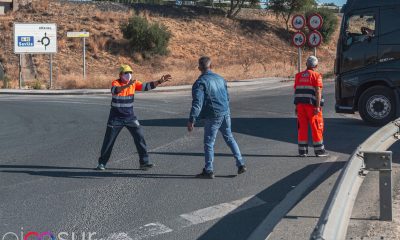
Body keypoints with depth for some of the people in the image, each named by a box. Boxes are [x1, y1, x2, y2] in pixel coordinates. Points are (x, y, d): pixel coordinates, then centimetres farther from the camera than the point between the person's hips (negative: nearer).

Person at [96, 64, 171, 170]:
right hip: (116, 117, -4)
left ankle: (144, 162, 4)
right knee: (109, 141, 2)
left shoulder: (134, 83, -1)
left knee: (140, 138, -4)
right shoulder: (115, 83, -15)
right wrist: (127, 85, -52)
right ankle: (102, 163, 17)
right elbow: (115, 90, -37)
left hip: (130, 117, 4)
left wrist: (159, 81, -15)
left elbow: (147, 86, -3)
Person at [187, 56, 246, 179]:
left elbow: (197, 103, -19)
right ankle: (241, 164, 17)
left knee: (209, 142, 2)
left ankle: (208, 171, 5)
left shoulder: (200, 82, -10)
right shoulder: (220, 78, 12)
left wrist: (191, 120, -20)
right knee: (229, 138, 19)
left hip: (213, 116, -7)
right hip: (226, 113, 7)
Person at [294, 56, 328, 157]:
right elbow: (318, 91, -13)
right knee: (316, 127, 3)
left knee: (302, 127, 7)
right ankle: (319, 150, 5)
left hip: (300, 104, 5)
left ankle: (302, 150, 7)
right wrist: (318, 106, -15)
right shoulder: (316, 76, -5)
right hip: (312, 104, -5)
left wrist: (296, 106, 15)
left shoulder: (298, 76, 10)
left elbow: (296, 91, 10)